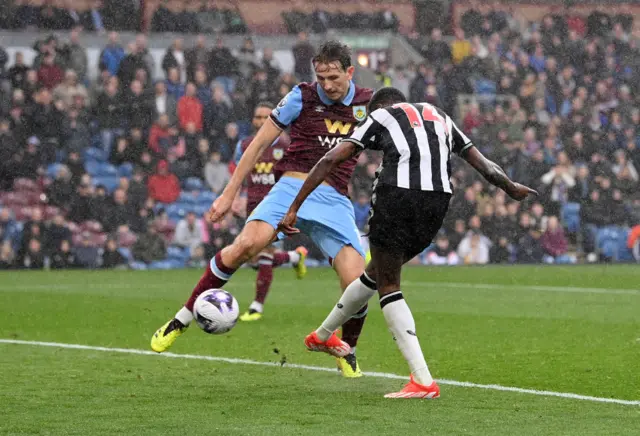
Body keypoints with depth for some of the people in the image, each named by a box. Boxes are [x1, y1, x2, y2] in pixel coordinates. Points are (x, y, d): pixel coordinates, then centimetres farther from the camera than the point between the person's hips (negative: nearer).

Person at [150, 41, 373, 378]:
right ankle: (182, 318, -16)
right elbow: (260, 143, 6)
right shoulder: (302, 97, 2)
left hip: (335, 199, 2)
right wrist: (229, 194, 5)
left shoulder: (367, 104, 7)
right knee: (247, 243, -28)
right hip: (292, 185, -2)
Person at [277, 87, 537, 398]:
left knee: (388, 288, 5)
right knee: (377, 272, 25)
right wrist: (513, 190, 53)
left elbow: (330, 160, 9)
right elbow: (484, 166, 34)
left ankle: (423, 381, -8)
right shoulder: (441, 118, 31)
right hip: (438, 201, 5)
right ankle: (322, 335, 43)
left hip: (396, 196, -5)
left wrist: (294, 208, 7)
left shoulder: (379, 117, 19)